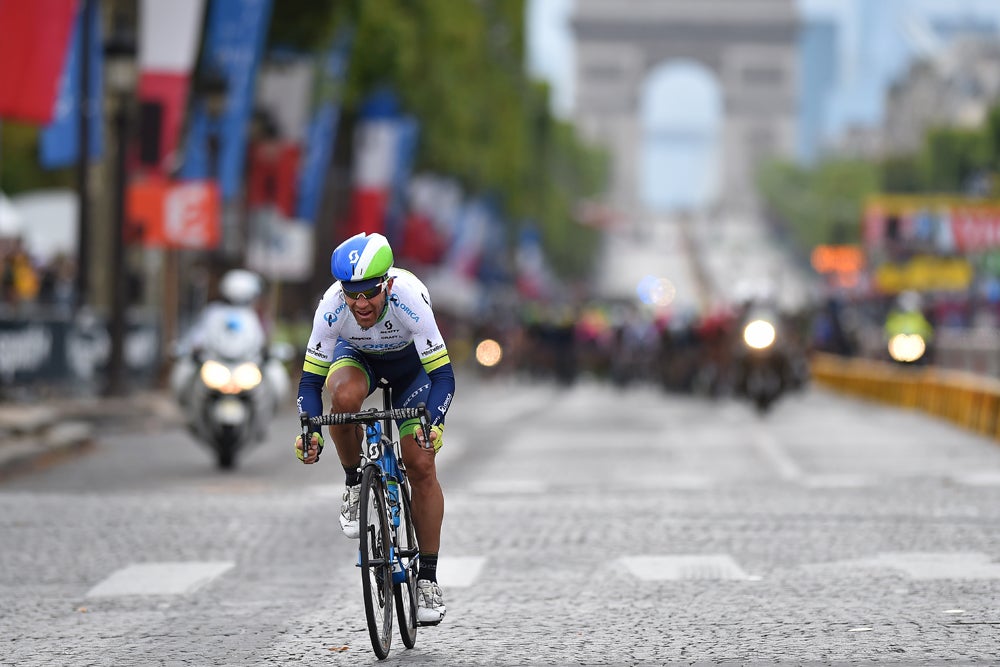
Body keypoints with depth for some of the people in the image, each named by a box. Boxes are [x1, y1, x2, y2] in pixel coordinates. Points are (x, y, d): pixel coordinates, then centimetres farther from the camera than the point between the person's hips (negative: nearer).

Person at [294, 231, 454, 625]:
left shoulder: (410, 300, -39)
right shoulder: (332, 308, -34)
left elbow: (443, 374, -36)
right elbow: (310, 380, -25)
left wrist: (433, 424, -52)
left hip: (409, 362, -1)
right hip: (357, 356, 1)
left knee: (421, 466, -9)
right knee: (344, 396, -36)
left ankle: (428, 578, 3)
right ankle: (354, 485, -10)